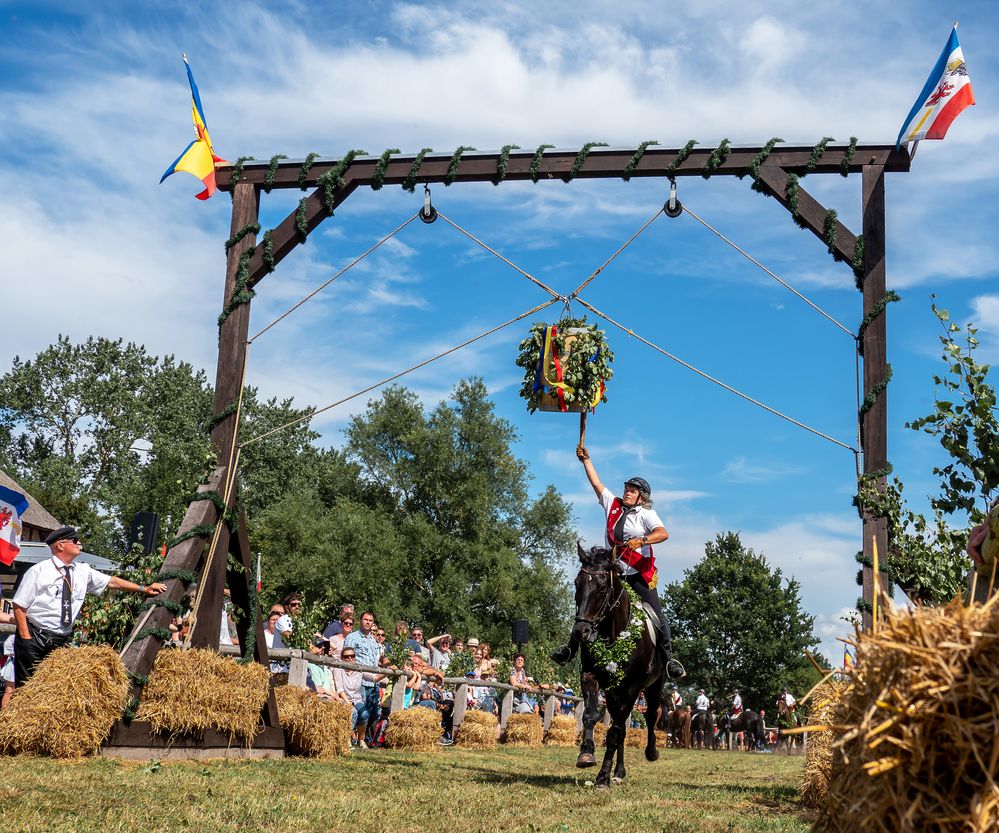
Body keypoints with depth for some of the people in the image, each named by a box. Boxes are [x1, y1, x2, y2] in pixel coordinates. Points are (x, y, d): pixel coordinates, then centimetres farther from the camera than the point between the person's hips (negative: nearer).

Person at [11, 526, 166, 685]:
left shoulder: (83, 571, 6)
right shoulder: (38, 571, -7)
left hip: (61, 642, 5)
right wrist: (26, 638, -13)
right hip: (34, 638, -4)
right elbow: (19, 606, -6)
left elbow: (111, 581, 13)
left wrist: (144, 589, 8)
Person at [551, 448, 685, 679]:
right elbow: (596, 482, 16)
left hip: (639, 575, -4)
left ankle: (667, 659, -5)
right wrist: (585, 459, 14)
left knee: (656, 615, -10)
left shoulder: (647, 514, -1)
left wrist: (641, 540, -32)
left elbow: (663, 533, -18)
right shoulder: (613, 505, 11)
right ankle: (571, 647, 12)